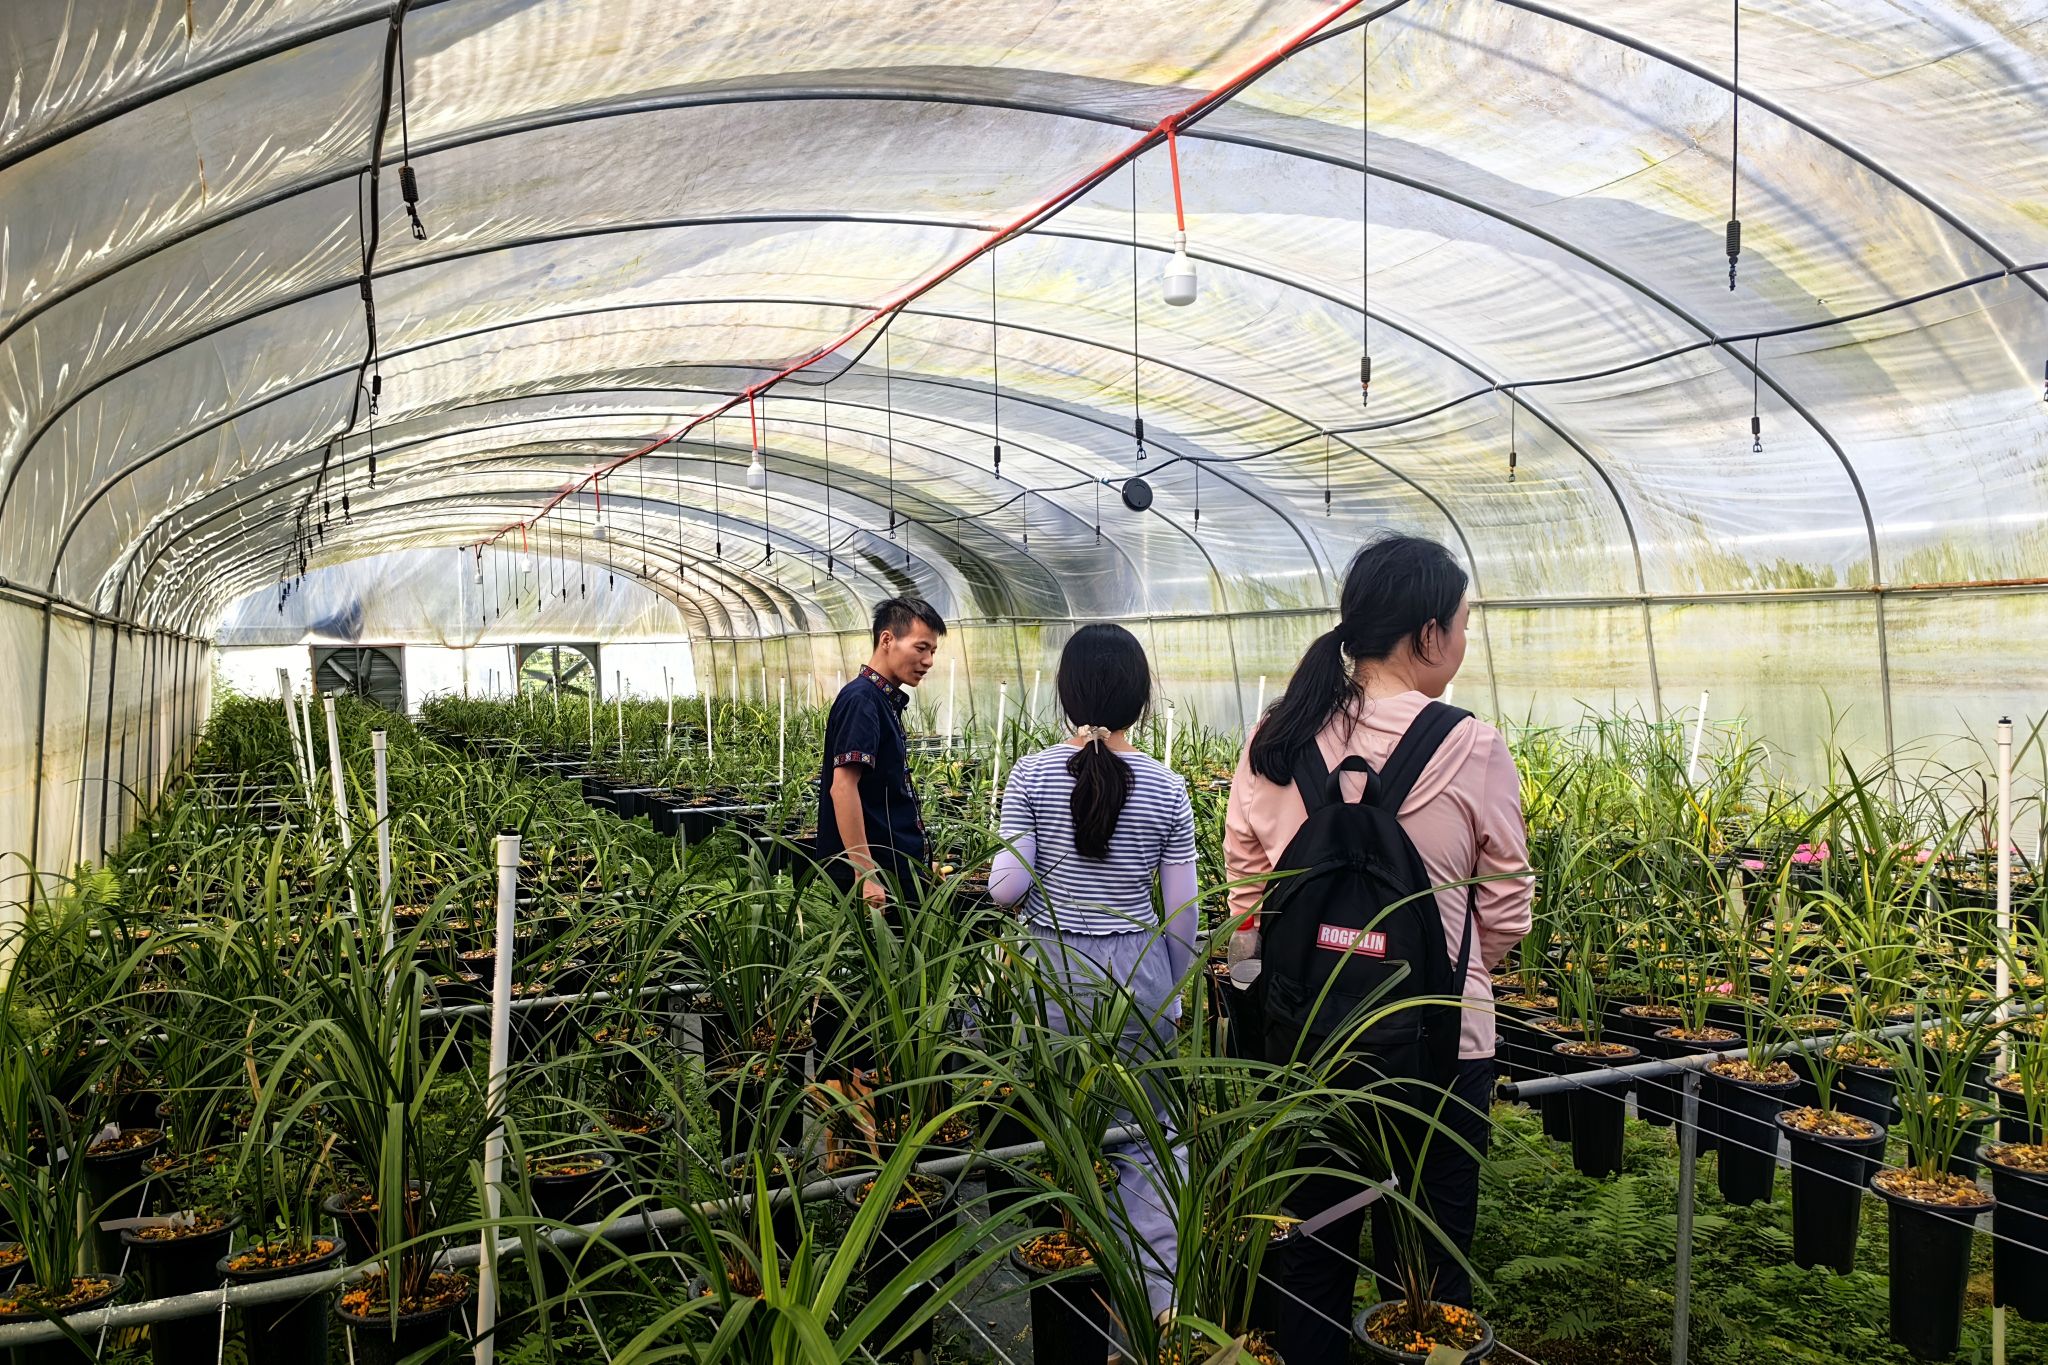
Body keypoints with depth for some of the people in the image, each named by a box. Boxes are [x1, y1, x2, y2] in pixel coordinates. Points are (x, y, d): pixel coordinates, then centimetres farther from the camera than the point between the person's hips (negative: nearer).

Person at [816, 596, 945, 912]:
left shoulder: (887, 701, 14)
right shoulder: (861, 700, -15)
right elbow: (843, 787, -23)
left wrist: (918, 867, 23)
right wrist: (866, 874, -26)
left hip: (896, 871, 9)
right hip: (874, 876, -9)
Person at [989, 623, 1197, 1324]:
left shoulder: (1032, 775, -8)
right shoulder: (1167, 789, -5)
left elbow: (1009, 887, -10)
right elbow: (1182, 911, -1)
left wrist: (996, 866, 13)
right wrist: (1178, 990, 13)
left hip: (1054, 973, 0)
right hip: (1138, 974, 0)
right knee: (1146, 1139, 11)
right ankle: (1158, 1297, 20)